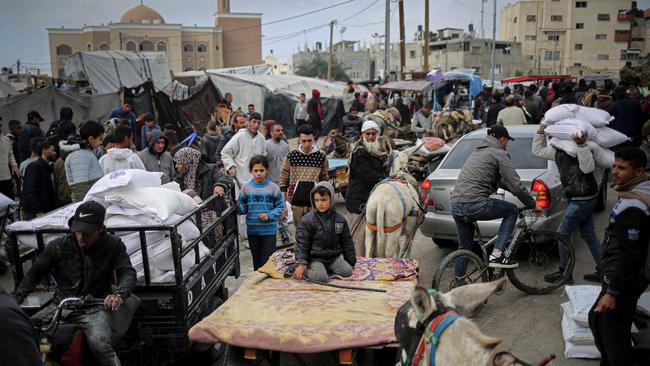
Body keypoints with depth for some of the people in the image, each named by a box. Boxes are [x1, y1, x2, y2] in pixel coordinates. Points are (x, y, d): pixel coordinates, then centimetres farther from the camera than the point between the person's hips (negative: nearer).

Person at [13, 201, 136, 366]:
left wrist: (119, 294, -29)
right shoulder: (58, 246, 2)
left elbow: (128, 273, -7)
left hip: (94, 309, -3)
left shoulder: (113, 246, -2)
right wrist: (13, 301, -2)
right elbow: (34, 274, 10)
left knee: (100, 346, -32)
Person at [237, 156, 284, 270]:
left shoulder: (273, 187, -5)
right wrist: (237, 207, -19)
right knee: (256, 260, 16)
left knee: (267, 260, -2)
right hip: (252, 230, 2)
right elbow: (243, 209, 1)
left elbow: (280, 207, -2)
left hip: (269, 230, -2)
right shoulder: (246, 187, 0)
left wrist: (269, 216, -16)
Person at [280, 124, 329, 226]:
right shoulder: (291, 156, -2)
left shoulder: (321, 157, -1)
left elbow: (324, 180, 8)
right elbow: (284, 180, 2)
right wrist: (283, 203, -1)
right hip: (296, 201, 0)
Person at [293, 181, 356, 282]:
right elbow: (301, 244, -10)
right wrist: (301, 264, -20)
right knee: (321, 277, -27)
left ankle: (326, 269, 6)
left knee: (347, 271, -15)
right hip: (315, 258, -4)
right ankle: (305, 270, 1)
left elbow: (347, 242, 11)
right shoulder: (307, 221, -9)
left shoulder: (340, 219, 3)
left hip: (334, 257, 5)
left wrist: (351, 262, 12)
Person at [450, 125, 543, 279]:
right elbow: (515, 185, -4)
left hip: (455, 205, 8)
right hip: (474, 204, -8)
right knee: (511, 210, 14)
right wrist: (532, 205, 10)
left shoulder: (477, 152, 29)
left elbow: (500, 181, 37)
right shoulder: (499, 153, 1)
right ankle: (496, 255, 5)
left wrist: (524, 194, 40)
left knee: (464, 247, 23)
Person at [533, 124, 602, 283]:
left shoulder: (578, 147, -15)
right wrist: (540, 131, 7)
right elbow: (537, 150, 19)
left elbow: (588, 168, -26)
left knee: (563, 234, 0)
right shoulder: (557, 150, 10)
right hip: (584, 198, 9)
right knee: (589, 235, 15)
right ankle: (603, 271, 24)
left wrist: (581, 145, -34)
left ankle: (564, 273, 12)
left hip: (582, 199, -9)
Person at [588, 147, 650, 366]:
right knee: (597, 319, 21)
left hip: (625, 281, -11)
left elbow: (628, 255, -25)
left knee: (613, 335, -2)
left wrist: (612, 291, -21)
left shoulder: (632, 206, -25)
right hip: (629, 277, 11)